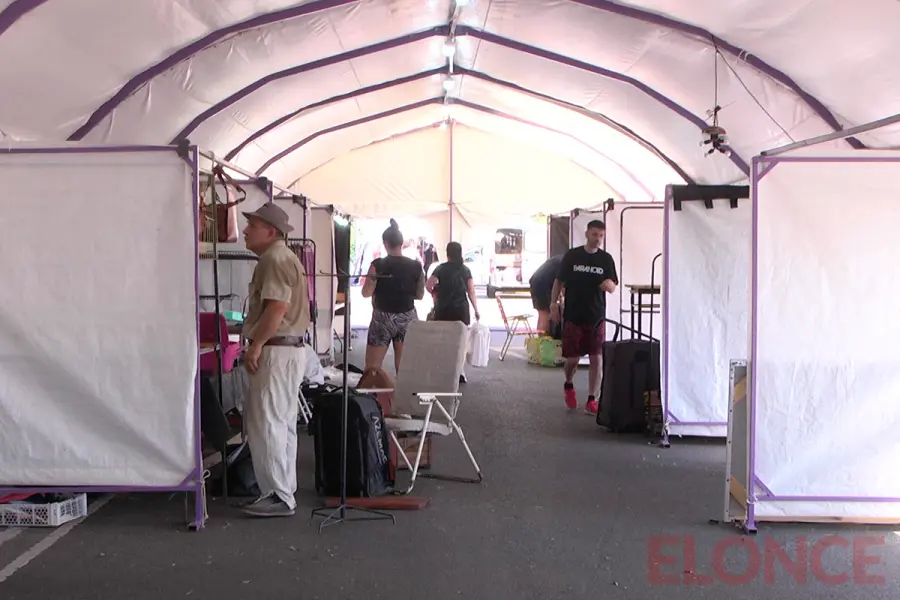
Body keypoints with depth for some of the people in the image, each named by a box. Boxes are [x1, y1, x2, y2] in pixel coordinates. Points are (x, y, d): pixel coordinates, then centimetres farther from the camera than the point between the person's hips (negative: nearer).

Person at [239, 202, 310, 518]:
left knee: (265, 423, -7)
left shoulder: (275, 258, -13)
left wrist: (256, 344, -19)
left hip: (276, 350, -11)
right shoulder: (281, 257, 20)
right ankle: (283, 491, 21)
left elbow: (277, 307, -23)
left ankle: (279, 496, -1)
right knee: (281, 423, 13)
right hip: (287, 348, 11)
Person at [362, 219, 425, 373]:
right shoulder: (416, 266, -3)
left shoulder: (378, 265, -10)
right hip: (407, 318, 2)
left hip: (382, 318, -2)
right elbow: (420, 295, 6)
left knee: (371, 369, 5)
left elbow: (366, 293, -6)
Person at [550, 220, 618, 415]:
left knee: (596, 359, -1)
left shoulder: (606, 259, 2)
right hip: (573, 316, -1)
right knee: (572, 358, 2)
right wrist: (553, 305, -1)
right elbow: (559, 281, 5)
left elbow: (613, 288, 6)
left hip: (596, 317, 1)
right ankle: (568, 385, 33)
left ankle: (592, 400, 9)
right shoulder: (571, 256, -2)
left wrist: (609, 285, -17)